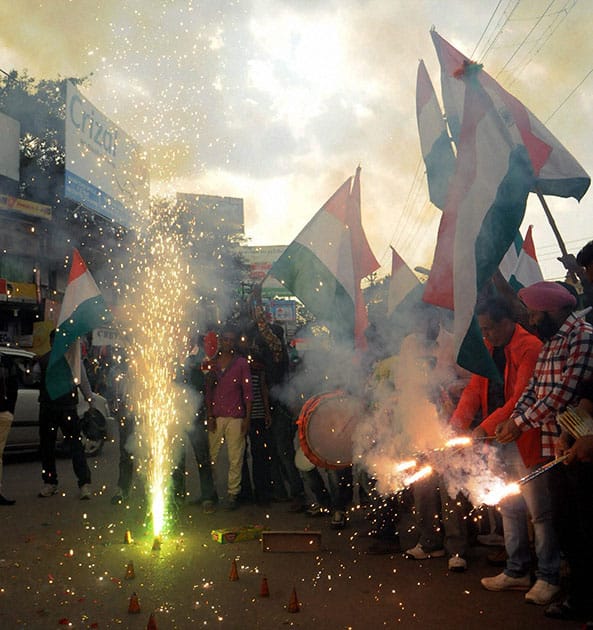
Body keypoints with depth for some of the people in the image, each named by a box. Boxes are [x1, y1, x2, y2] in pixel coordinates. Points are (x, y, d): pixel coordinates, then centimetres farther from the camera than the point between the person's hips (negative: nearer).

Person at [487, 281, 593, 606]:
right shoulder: (550, 343, 17)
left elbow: (563, 392, -21)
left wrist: (521, 423, -15)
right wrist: (512, 420, 1)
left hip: (546, 441, -9)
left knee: (542, 511, 0)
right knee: (510, 504, 13)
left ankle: (549, 577, 19)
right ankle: (516, 571, 26)